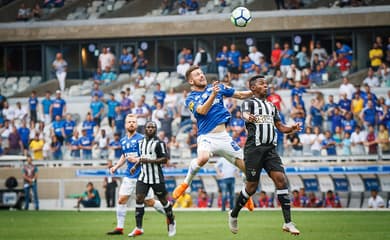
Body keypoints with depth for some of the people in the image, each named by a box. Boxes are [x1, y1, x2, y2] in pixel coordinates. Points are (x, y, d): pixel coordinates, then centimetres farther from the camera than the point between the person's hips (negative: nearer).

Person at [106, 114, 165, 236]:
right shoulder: (123, 140, 11)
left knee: (150, 202, 1)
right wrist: (116, 167, 16)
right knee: (121, 200, -2)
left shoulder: (141, 139, -10)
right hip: (129, 176, 6)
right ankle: (119, 228, 4)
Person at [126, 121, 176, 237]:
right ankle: (138, 228, -6)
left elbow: (165, 159, -15)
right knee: (139, 199, -7)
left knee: (163, 200, 6)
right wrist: (135, 166, 10)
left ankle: (171, 223, 30)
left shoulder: (159, 143, -10)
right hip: (143, 176, 6)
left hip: (156, 178, -5)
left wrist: (149, 161, -21)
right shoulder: (141, 142, 12)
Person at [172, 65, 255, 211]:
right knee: (203, 158, -36)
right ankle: (186, 183, -11)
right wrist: (213, 94, -26)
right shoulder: (191, 99, 2)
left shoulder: (217, 87, 11)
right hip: (206, 136, -4)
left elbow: (240, 95, 16)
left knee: (246, 167, 0)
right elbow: (203, 111, -16)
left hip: (223, 136, 4)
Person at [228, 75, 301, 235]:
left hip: (270, 149, 5)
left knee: (281, 179, -12)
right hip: (254, 148, -5)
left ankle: (288, 222, -13)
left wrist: (291, 129, 1)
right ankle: (234, 215, 24)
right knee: (252, 186, -1)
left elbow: (280, 127, 23)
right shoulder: (249, 103, 4)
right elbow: (245, 114, -19)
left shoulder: (272, 106, 24)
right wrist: (249, 118, -44)